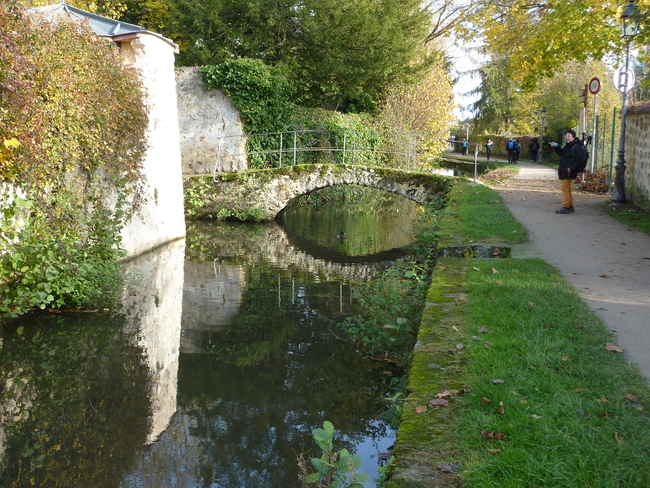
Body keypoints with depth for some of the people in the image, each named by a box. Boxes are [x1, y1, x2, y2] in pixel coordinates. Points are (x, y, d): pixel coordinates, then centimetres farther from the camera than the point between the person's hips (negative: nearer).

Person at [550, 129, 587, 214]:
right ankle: (570, 207, 24)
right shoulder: (567, 146, 15)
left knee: (565, 188, -10)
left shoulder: (576, 147, -15)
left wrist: (571, 168, -20)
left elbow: (581, 160, -18)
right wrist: (556, 146, 14)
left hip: (568, 172, -10)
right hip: (563, 172, 10)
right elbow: (560, 153, 31)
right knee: (567, 189, 15)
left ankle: (566, 207, -7)